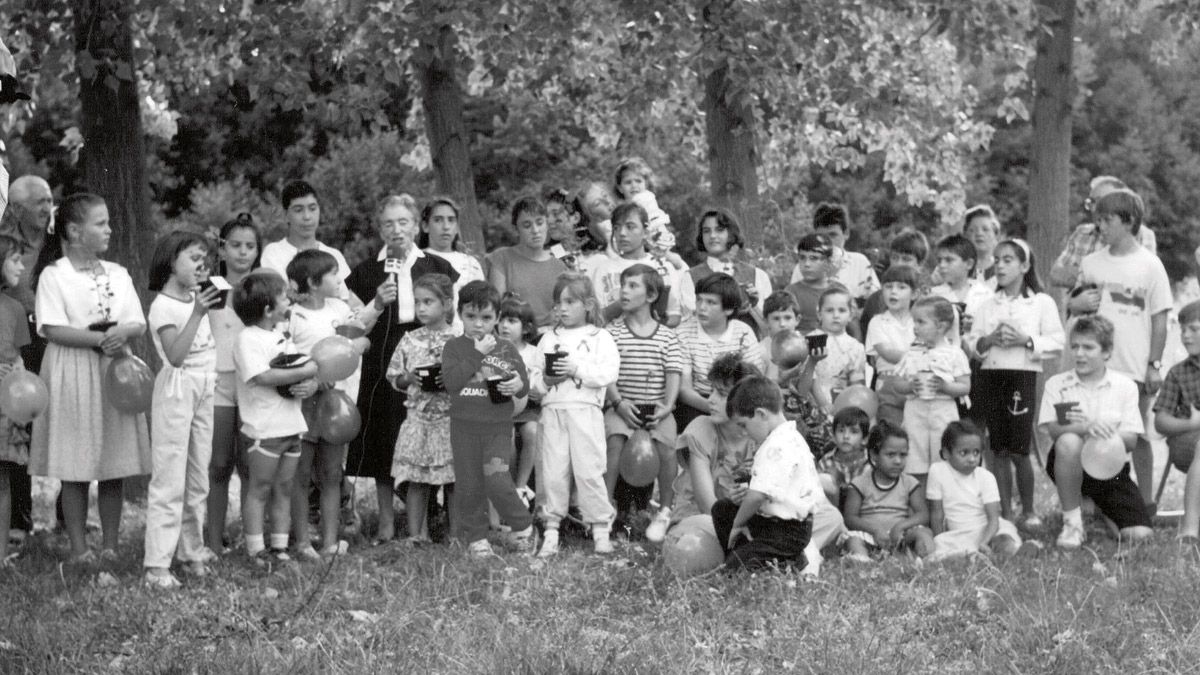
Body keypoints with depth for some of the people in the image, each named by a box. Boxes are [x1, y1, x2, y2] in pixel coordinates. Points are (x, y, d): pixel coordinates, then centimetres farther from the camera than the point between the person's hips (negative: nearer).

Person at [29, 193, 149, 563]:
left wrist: (121, 332, -15)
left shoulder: (117, 274, 11)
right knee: (75, 469, -1)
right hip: (73, 374, -4)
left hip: (115, 373, 4)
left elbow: (139, 323, 7)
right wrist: (99, 338, -20)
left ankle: (110, 546, 13)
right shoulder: (53, 275, -4)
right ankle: (79, 547, 8)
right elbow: (53, 329, -13)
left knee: (114, 469, 5)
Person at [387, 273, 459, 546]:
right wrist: (408, 378, -9)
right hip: (418, 418, 3)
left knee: (453, 481, 1)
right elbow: (393, 376, 11)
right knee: (416, 480, 5)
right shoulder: (410, 340, 6)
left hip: (450, 418, -3)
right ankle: (415, 534, 11)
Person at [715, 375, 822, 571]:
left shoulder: (777, 446, -24)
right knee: (722, 508, 17)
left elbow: (757, 495, -30)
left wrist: (738, 524, -14)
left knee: (736, 566, -19)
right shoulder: (791, 437, 11)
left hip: (787, 531, -11)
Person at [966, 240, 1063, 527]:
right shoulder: (986, 306, 14)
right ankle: (1005, 511, 12)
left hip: (1023, 375, -4)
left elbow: (1056, 342, -3)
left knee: (1019, 449, -6)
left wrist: (1026, 341, -15)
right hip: (990, 375, 4)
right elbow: (971, 343, 11)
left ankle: (1028, 510, 10)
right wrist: (989, 340, -8)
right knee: (999, 449, 4)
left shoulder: (1042, 303, 3)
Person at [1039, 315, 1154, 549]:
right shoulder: (1056, 384, 1)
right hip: (1072, 463, -2)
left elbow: (1130, 441, -4)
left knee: (1140, 535, -16)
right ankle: (1072, 521, -19)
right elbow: (1053, 429, -14)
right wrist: (1085, 428, -34)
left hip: (1110, 469, 2)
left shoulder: (1125, 385, 3)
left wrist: (1097, 428, -23)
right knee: (1069, 441, -38)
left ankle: (1099, 513, 22)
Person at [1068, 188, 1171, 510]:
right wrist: (1076, 304, -7)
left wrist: (1155, 364, -6)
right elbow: (1073, 304, 17)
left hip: (1135, 367, -3)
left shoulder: (1149, 264, -2)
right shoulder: (1091, 263, 7)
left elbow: (1160, 319, -1)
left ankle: (1146, 503, 16)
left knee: (1138, 436, 6)